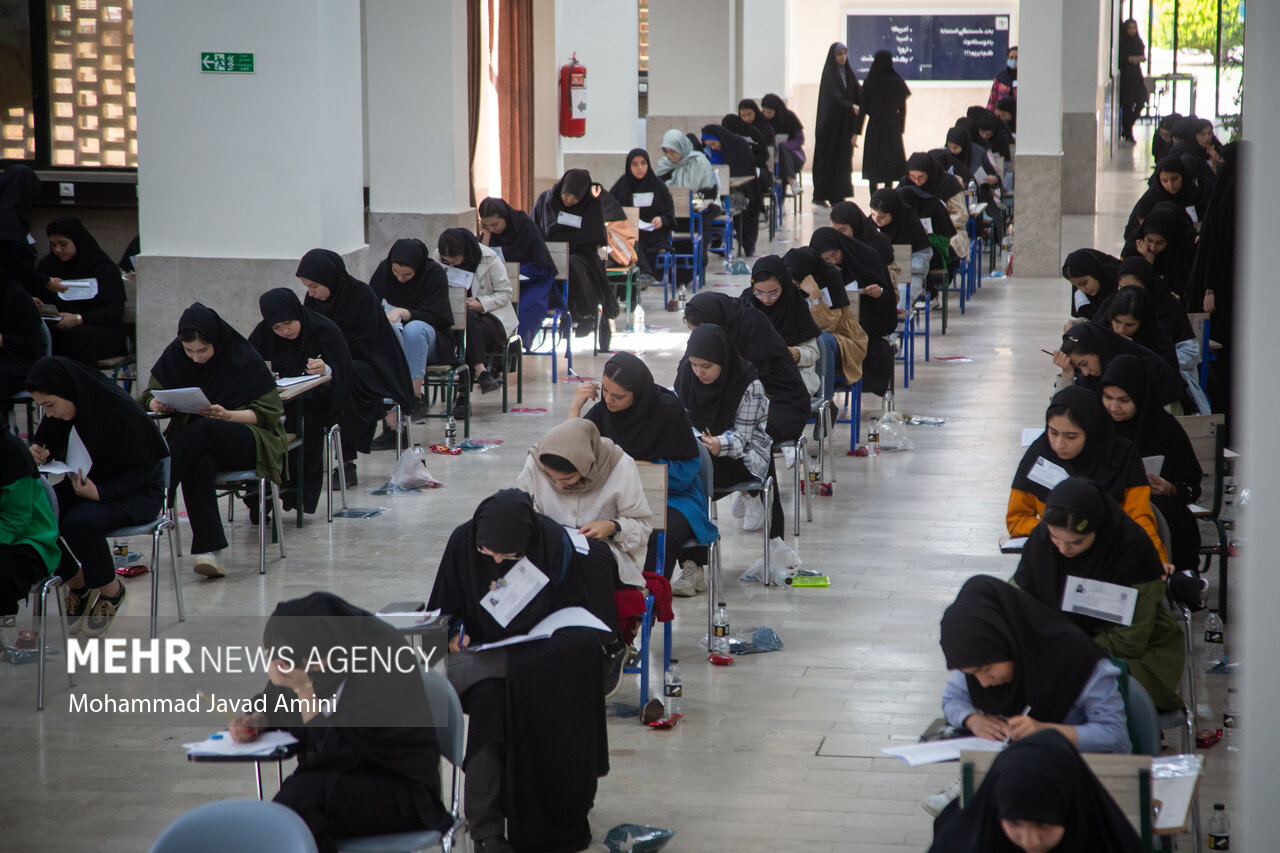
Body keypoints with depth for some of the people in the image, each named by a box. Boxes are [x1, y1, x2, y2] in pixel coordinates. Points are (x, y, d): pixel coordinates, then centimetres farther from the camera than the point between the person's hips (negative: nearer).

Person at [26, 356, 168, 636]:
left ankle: (111, 591, -7)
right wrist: (36, 451, -10)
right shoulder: (60, 413, -3)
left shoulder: (121, 412, -24)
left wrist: (99, 493, -33)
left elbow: (142, 468, -19)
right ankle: (77, 584, 5)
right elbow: (43, 439, 16)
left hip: (134, 494, -7)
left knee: (79, 523, -35)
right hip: (79, 486, 7)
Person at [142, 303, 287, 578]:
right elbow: (150, 394, 10)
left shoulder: (243, 358, -9)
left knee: (202, 429, -37)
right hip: (196, 442, 3)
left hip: (247, 440, -3)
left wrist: (228, 415, -25)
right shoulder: (175, 355, 1)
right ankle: (208, 549, -41)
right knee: (199, 463, -36)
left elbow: (269, 413, -7)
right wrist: (157, 404, -16)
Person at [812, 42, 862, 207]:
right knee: (827, 157, -4)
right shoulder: (829, 74, -9)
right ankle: (820, 196, 0)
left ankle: (837, 195, 8)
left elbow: (858, 93, 3)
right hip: (831, 122, -6)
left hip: (845, 124, 6)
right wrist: (852, 107, -32)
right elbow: (834, 97, -21)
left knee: (843, 158, 5)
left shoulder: (848, 73, 12)